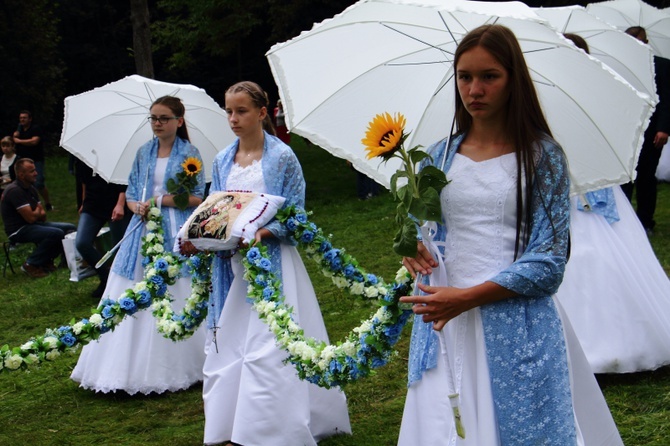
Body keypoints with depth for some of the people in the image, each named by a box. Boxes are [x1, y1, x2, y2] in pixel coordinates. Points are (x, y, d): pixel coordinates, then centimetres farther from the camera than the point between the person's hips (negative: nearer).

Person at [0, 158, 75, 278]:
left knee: (70, 228, 1)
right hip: (18, 231, -10)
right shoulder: (15, 191, -20)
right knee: (56, 233, -30)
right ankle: (30, 265, -14)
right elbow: (30, 217, -23)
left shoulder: (30, 188, 11)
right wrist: (38, 211, 0)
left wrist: (36, 214, -12)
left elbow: (43, 215, 12)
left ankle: (46, 261, 9)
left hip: (32, 225, 10)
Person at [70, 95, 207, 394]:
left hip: (176, 233, -4)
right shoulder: (144, 153, 13)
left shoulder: (189, 154, 0)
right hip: (143, 230, 5)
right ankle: (133, 367, 8)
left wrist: (161, 200, -12)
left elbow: (197, 197, -5)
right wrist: (137, 207, -8)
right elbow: (130, 193, 14)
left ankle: (171, 369, 7)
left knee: (172, 299, -4)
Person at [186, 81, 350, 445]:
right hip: (232, 265, 6)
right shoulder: (222, 160, 10)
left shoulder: (282, 156, -5)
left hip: (270, 261, -5)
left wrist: (261, 232, -24)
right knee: (226, 348, 6)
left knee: (267, 350, -9)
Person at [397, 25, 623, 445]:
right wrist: (414, 246, -5)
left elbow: (548, 262, -9)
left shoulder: (541, 155, -3)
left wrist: (468, 297, -16)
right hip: (443, 322, 3)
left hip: (518, 327, -3)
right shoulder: (441, 155, 8)